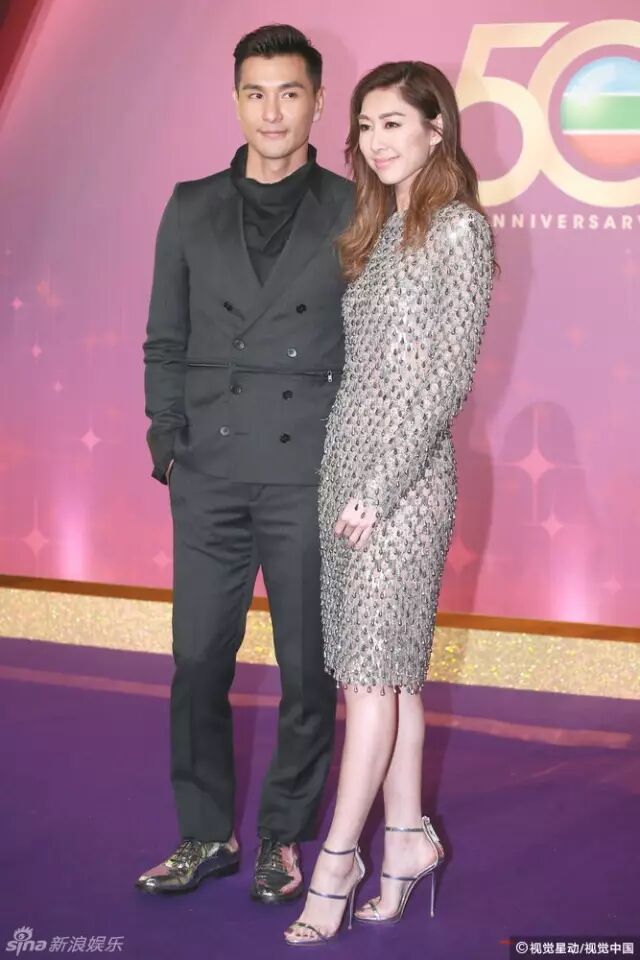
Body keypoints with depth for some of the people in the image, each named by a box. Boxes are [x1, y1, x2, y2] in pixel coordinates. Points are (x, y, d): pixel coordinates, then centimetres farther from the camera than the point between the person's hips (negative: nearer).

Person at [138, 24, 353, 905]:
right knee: (198, 661, 5)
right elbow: (164, 341, 13)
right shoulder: (191, 209, 12)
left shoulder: (354, 212, 5)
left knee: (308, 668, 5)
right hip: (209, 473, 2)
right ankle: (206, 834, 22)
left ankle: (285, 837, 22)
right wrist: (167, 436, 3)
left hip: (311, 475, -2)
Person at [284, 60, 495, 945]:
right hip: (346, 465, 7)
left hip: (404, 475, -7)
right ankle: (407, 834, 22)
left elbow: (449, 375, -13)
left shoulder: (459, 228, -7)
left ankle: (335, 865, 4)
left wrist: (377, 489, -15)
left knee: (373, 670, -3)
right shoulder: (376, 231, 16)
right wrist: (348, 480, 7)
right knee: (387, 664, 11)